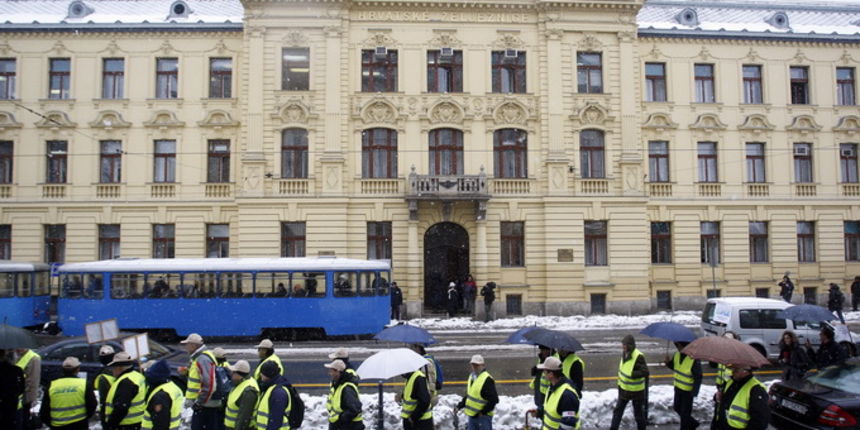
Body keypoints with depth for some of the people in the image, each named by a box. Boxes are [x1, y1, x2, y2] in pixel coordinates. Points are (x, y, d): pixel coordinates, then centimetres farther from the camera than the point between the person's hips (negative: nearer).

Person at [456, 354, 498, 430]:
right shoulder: (471, 376, 9)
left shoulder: (487, 380, -17)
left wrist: (483, 412, -18)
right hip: (472, 415, 8)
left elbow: (494, 399, -18)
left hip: (483, 416, -8)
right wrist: (460, 405, 10)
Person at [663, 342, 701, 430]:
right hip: (678, 388, 7)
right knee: (677, 408, 21)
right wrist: (668, 363, -11)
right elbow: (673, 366, 11)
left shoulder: (694, 359, -26)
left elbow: (698, 378, -20)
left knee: (685, 412, 7)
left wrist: (694, 393, -22)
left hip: (688, 391, -7)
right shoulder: (677, 354, -6)